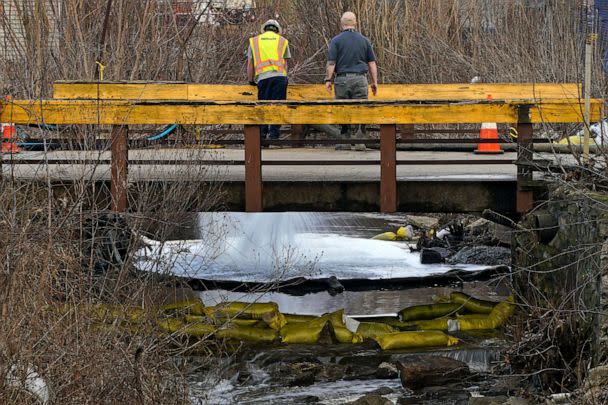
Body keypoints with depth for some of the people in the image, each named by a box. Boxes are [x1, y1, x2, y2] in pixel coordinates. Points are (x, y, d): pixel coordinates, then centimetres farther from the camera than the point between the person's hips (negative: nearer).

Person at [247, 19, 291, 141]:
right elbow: (285, 63, 16)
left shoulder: (254, 41, 20)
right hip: (280, 76, 0)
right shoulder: (282, 41, 20)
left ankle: (262, 135, 1)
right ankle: (273, 135, -4)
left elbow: (250, 64, 17)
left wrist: (250, 81, 26)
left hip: (263, 76, 0)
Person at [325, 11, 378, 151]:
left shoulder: (336, 40, 0)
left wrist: (328, 79, -3)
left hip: (342, 79, -1)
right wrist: (375, 82, 12)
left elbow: (331, 62, -7)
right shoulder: (364, 40, 8)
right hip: (360, 78, 1)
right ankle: (360, 142, -4)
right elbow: (372, 63, 8)